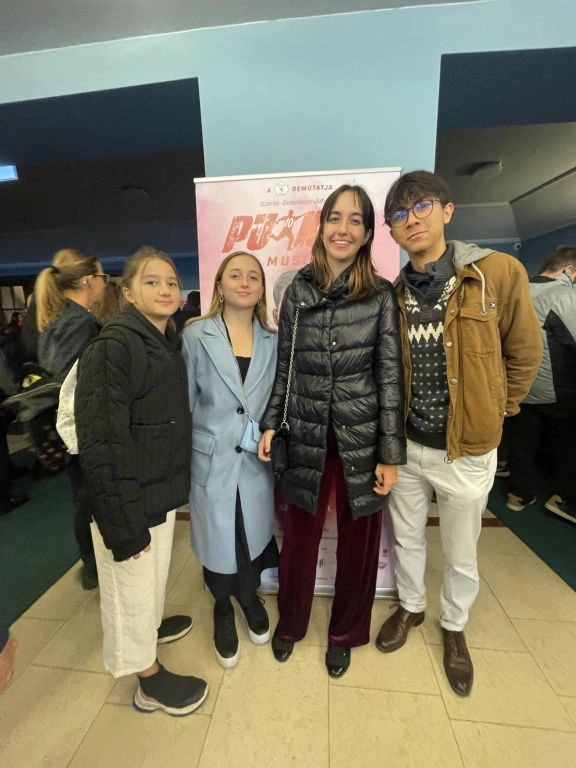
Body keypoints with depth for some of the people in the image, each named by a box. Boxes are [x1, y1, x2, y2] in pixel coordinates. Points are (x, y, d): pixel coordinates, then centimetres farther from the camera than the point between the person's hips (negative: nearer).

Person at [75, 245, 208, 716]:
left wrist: (177, 485, 9)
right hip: (127, 499, -7)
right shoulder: (112, 347, -19)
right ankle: (149, 678, 36)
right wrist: (123, 522, -19)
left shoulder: (170, 344, 6)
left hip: (162, 491, 7)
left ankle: (152, 624, 54)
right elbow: (101, 444, -22)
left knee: (155, 576, 27)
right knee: (132, 588, 14)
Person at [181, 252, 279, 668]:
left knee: (254, 536, 17)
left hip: (257, 461, 2)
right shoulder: (195, 336, -6)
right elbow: (185, 403, -3)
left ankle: (250, 597, 50)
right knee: (218, 541, 13)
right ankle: (223, 611, 45)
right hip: (211, 460, -2)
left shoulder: (273, 341, 2)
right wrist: (184, 456, 0)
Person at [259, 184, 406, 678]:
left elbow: (390, 376, -4)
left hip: (362, 438, 0)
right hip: (307, 437, 1)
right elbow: (284, 366, 6)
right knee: (299, 537, 16)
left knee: (357, 542, 16)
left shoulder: (381, 295, -3)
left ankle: (345, 634, 45)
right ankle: (290, 623, 46)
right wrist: (270, 423, 2)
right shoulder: (297, 292, 3)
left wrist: (390, 454, -6)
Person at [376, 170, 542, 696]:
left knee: (461, 555, 19)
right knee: (407, 538, 22)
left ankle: (453, 627, 49)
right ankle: (411, 607, 51)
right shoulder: (393, 294, -3)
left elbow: (525, 353, -2)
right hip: (405, 445, 3)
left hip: (467, 450, -2)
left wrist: (494, 412, 3)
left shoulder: (498, 272, -12)